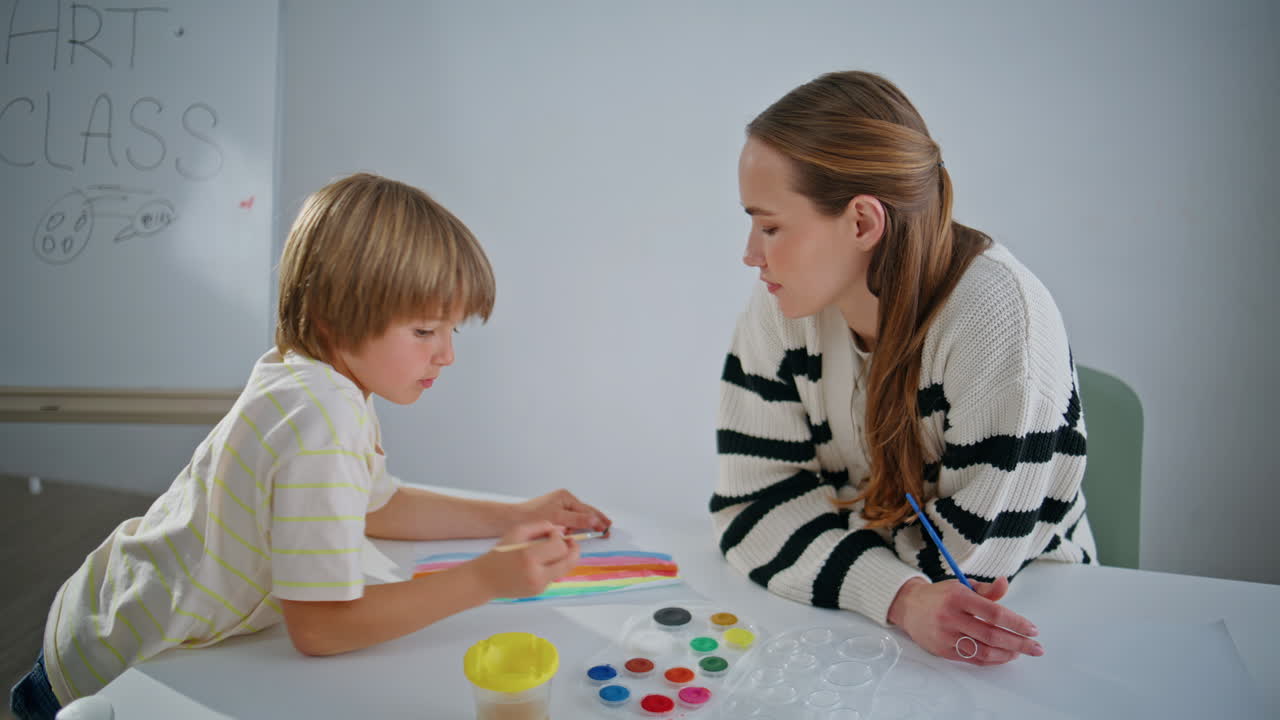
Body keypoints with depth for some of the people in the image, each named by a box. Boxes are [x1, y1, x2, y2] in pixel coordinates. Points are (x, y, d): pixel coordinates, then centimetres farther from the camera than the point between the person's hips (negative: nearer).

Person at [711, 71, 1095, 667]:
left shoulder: (1001, 321, -22)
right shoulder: (783, 307, -8)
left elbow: (966, 560, -21)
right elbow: (753, 502, -11)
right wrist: (902, 597, -23)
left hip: (1017, 615, -2)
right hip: (854, 618, 2)